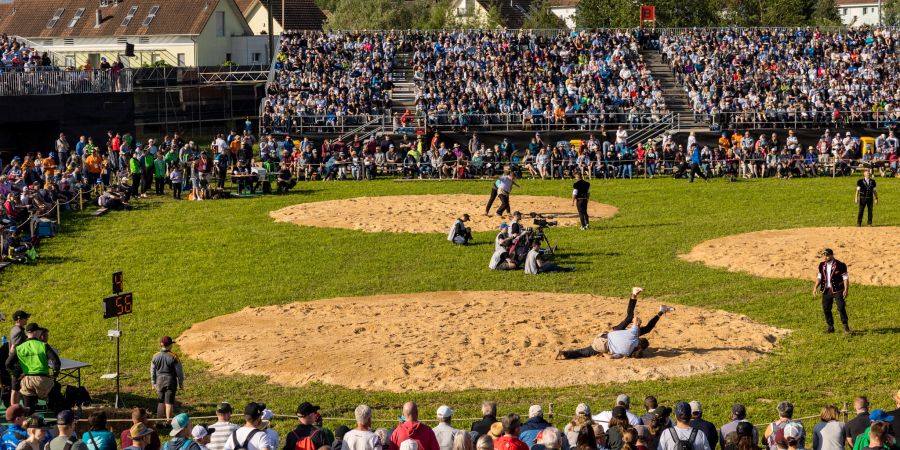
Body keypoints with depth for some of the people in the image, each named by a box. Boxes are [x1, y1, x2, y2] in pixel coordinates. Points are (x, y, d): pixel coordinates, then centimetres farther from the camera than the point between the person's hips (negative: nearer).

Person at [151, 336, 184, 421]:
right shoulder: (173, 357, -13)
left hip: (159, 380, 4)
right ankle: (168, 420, 2)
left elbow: (152, 371, 6)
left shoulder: (155, 356, -2)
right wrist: (181, 382, 5)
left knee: (160, 401, 15)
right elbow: (179, 371, -7)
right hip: (170, 380, -4)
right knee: (169, 401, 1)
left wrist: (153, 383, 16)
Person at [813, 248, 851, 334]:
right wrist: (815, 287, 5)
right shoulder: (822, 265, 8)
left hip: (837, 290, -5)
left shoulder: (840, 265, -8)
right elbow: (819, 277, 16)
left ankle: (846, 326, 0)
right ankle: (830, 327, 17)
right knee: (826, 309, 6)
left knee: (841, 308, -9)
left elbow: (845, 278, -7)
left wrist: (846, 290, -14)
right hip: (826, 290, 5)